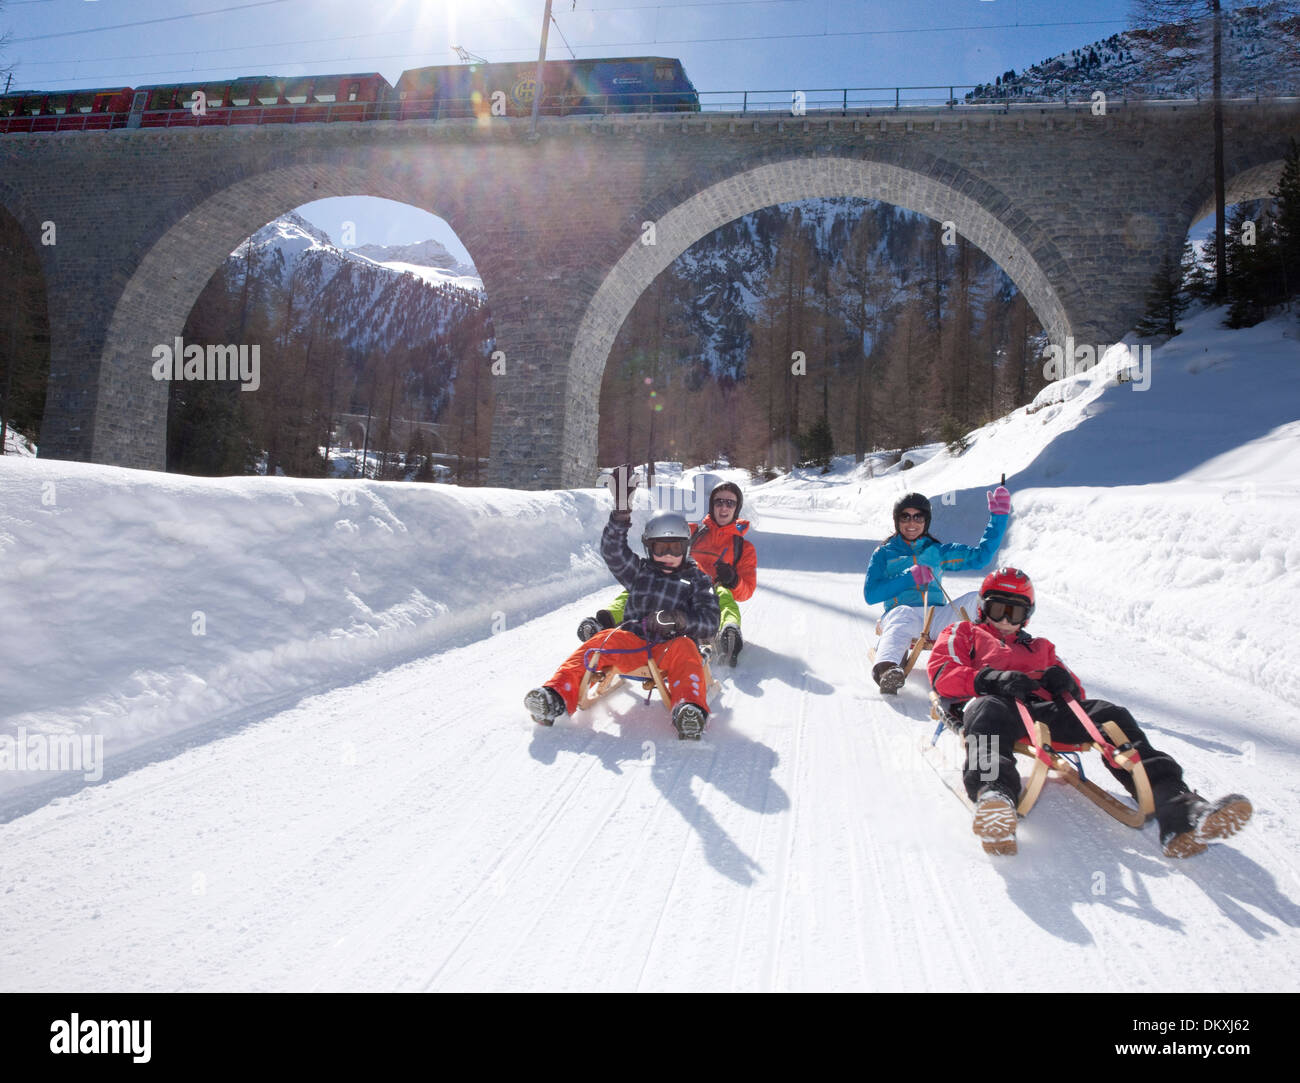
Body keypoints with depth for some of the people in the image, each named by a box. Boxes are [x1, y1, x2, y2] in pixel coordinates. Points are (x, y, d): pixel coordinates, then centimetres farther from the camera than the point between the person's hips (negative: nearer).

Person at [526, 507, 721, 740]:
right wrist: (621, 518, -12)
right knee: (604, 640, -27)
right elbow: (613, 551, 4)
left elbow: (710, 623, 4)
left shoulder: (697, 579, 16)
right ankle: (555, 697, -45)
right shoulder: (640, 571, 23)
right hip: (633, 645, 2)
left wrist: (681, 620, -17)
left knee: (684, 649, -36)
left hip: (671, 645, -2)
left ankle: (689, 709, -64)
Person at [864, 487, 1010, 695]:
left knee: (977, 600, -19)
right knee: (904, 614, -41)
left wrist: (999, 516, 14)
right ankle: (886, 668, -69)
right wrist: (910, 577, -5)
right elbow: (871, 595, 4)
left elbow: (981, 555, 19)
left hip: (936, 617, 4)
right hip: (899, 613, -4)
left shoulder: (938, 551, 24)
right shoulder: (885, 553, 15)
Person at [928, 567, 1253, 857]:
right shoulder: (963, 634, 31)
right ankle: (994, 795, -70)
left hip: (1043, 710, 5)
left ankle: (1177, 807, -39)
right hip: (991, 701, -4)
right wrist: (992, 679, -10)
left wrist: (1064, 683, 1)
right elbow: (943, 675, 9)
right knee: (990, 712, -42)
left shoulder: (1040, 647, 42)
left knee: (1109, 714, -21)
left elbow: (1074, 694, 29)